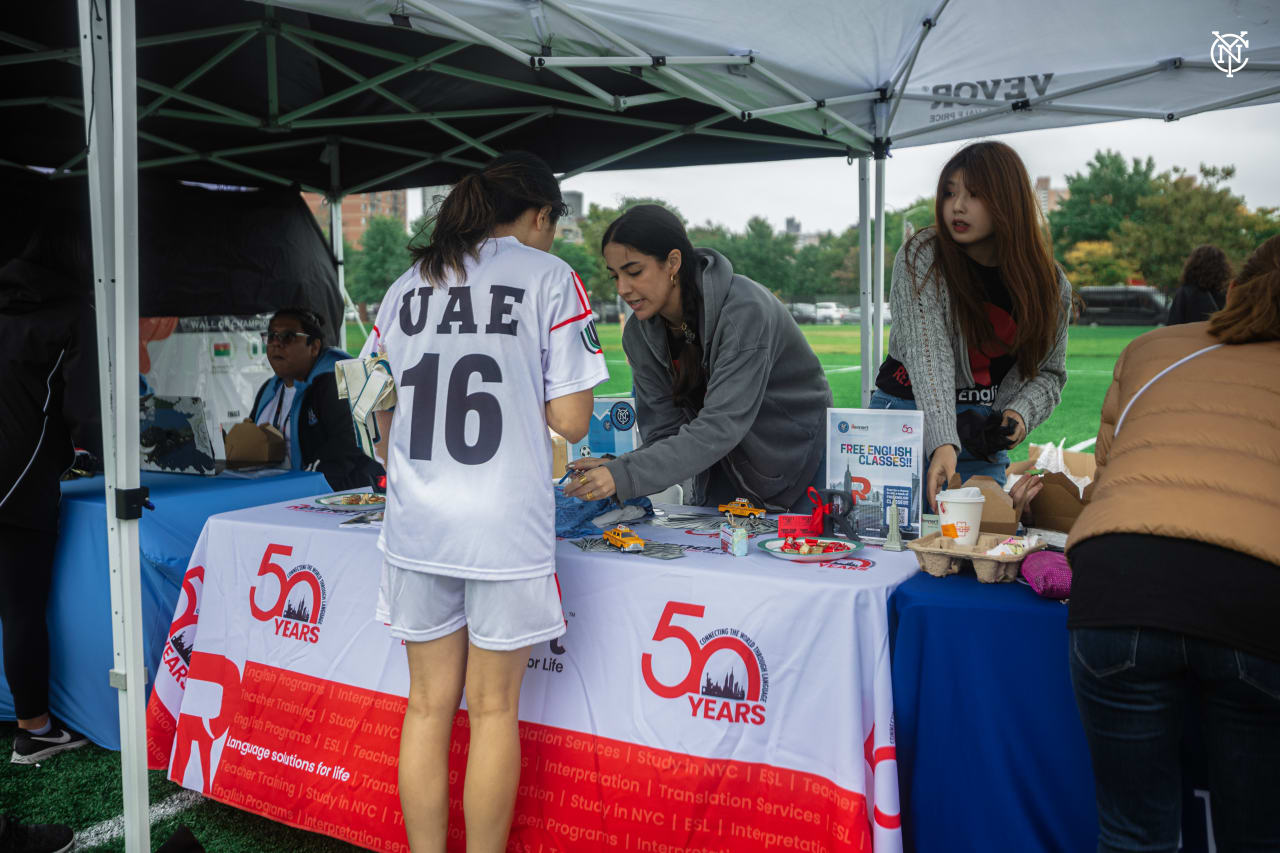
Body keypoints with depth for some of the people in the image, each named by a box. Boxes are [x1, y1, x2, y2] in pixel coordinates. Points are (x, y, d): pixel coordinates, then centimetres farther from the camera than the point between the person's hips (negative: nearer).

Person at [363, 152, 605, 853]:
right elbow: (570, 421, -5)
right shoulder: (549, 277, -1)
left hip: (416, 525, 4)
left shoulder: (406, 285, 11)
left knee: (428, 704, 14)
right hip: (505, 525, -4)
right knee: (493, 708, 10)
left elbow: (381, 416, 15)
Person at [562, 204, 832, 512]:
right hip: (724, 471, 5)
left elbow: (722, 426, -37)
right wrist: (614, 467, -31)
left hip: (799, 461, -4)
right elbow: (666, 431, -11)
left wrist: (625, 475, -44)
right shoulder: (640, 334, -11)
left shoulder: (744, 311, -30)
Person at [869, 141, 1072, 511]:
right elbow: (928, 355, -27)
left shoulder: (1050, 284, -4)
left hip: (986, 438, 3)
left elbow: (1049, 370, 6)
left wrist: (1020, 412, -16)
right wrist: (942, 443, -39)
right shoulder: (921, 258, -15)